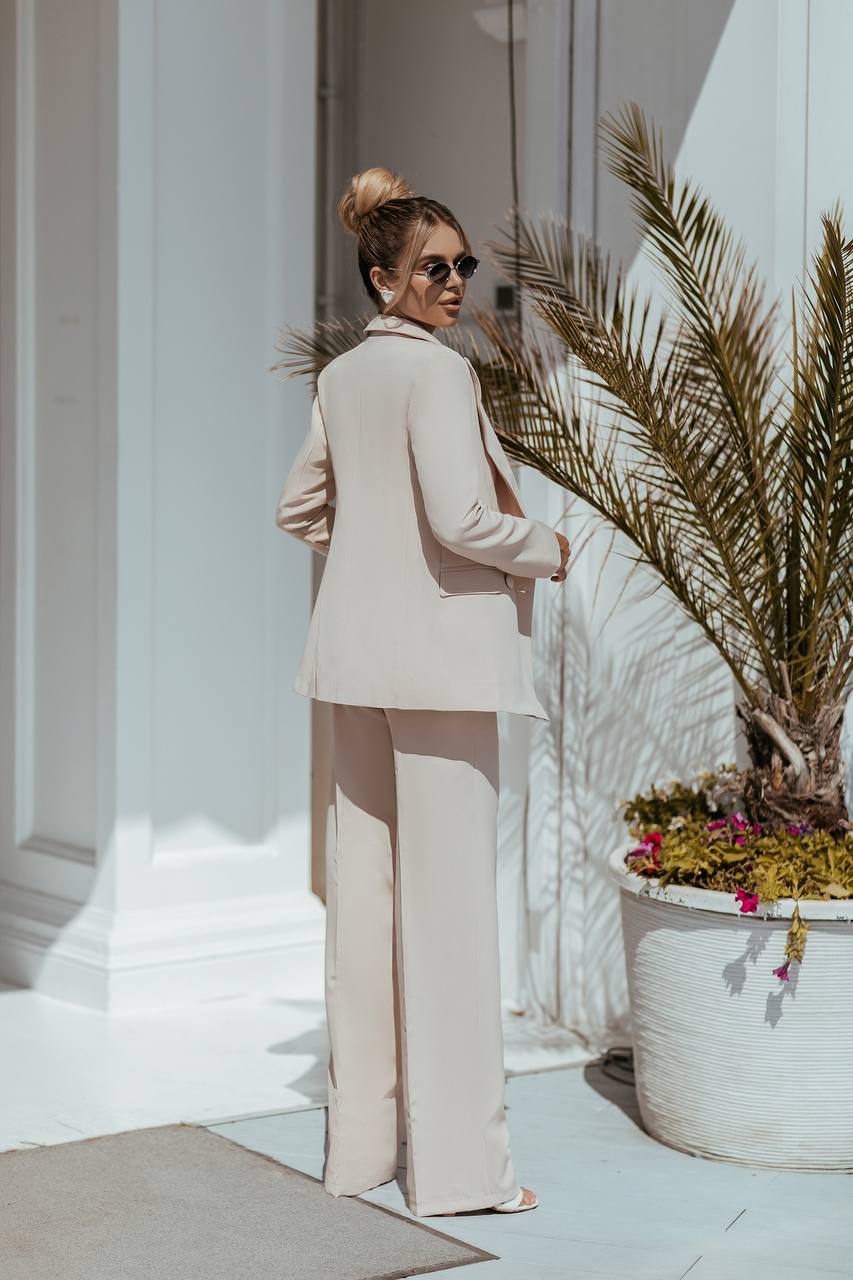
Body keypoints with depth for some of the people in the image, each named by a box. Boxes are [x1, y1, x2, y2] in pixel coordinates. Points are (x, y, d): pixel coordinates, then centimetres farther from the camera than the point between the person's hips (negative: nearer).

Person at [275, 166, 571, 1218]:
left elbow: (300, 510, 20)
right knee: (449, 899, -3)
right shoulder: (437, 370, -12)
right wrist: (547, 551, -4)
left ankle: (360, 1138, 19)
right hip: (440, 654, -8)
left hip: (358, 654, 8)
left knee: (363, 886, 11)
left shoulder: (340, 376, 12)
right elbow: (464, 519, -21)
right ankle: (459, 1160, 2)